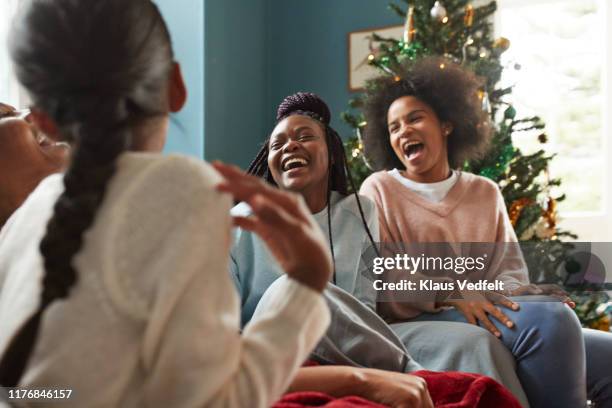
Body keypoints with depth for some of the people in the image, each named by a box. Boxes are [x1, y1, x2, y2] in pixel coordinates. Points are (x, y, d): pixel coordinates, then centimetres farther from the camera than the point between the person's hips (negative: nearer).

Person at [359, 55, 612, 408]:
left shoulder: (485, 192, 21)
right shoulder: (379, 190, 8)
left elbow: (511, 270, 14)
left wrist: (501, 293, -12)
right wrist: (450, 294, -20)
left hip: (485, 322, 5)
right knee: (549, 317, -30)